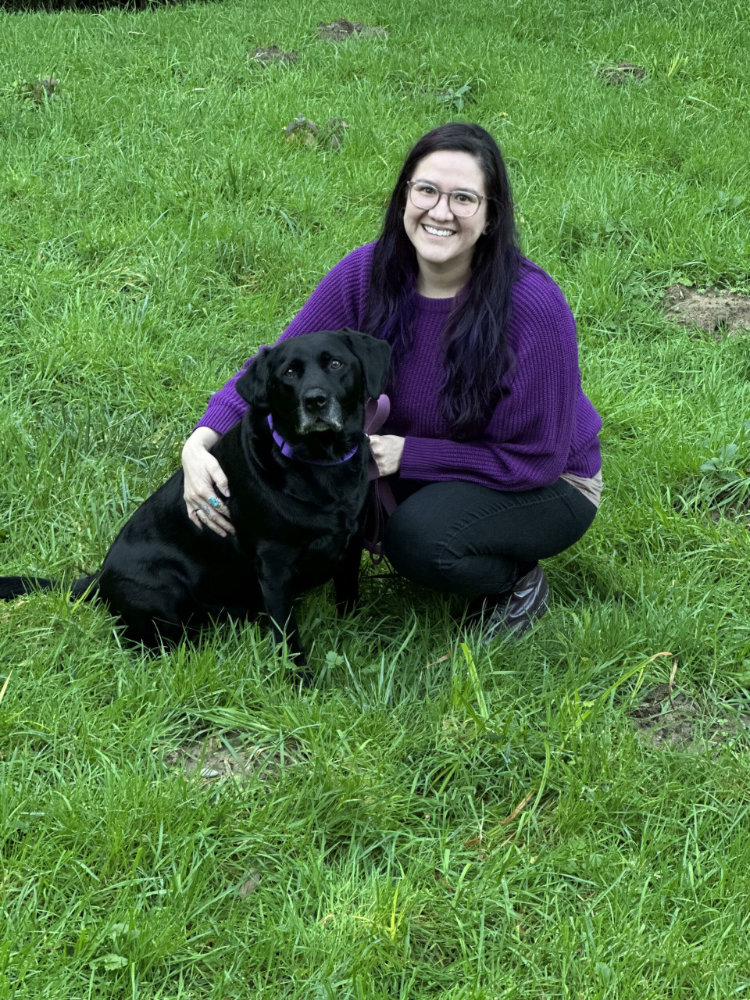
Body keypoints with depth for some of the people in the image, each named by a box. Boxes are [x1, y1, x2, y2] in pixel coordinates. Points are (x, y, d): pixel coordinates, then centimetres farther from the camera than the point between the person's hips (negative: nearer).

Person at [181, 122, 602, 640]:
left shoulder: (534, 305, -30)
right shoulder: (368, 273, -16)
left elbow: (533, 458, -24)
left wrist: (404, 453, -29)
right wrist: (203, 440, -30)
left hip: (549, 483, -5)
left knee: (422, 535, -32)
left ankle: (520, 581, 0)